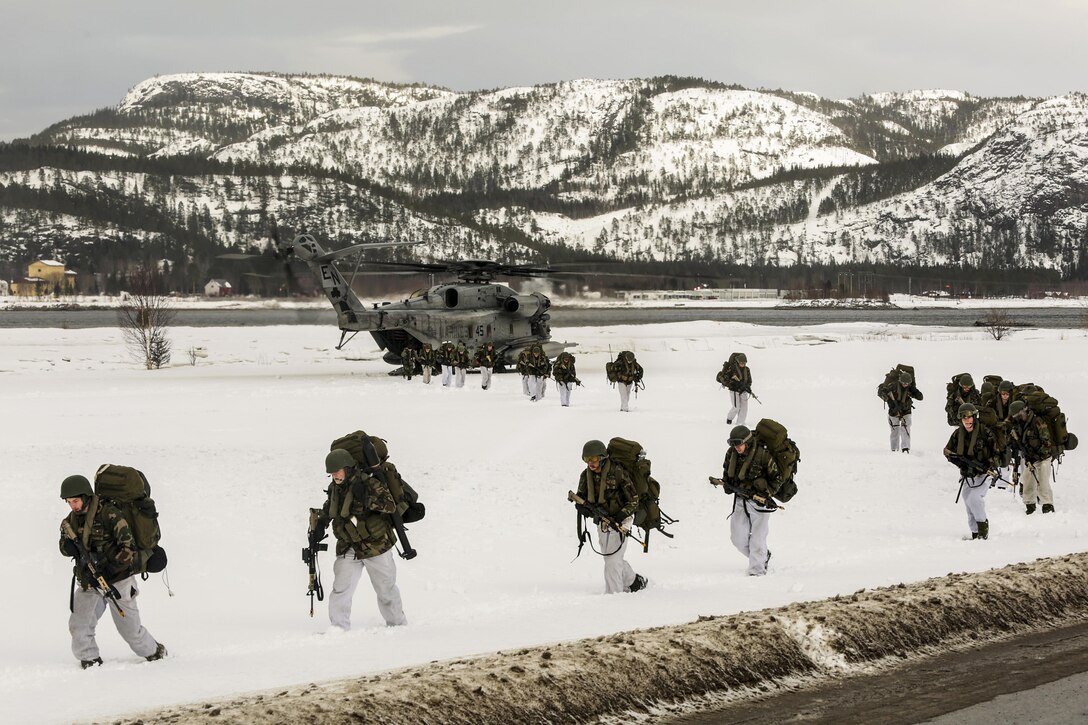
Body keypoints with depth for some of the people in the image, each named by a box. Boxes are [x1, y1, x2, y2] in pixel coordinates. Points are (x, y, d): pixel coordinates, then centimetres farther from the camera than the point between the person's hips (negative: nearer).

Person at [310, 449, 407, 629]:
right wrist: (320, 523, 11)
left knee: (386, 588, 13)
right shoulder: (334, 488, 3)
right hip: (348, 548, 4)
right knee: (340, 590, -12)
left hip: (376, 545, -4)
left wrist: (366, 500, -37)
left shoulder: (368, 483, -17)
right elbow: (328, 507, 25)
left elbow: (390, 505, -26)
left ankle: (398, 624, 32)